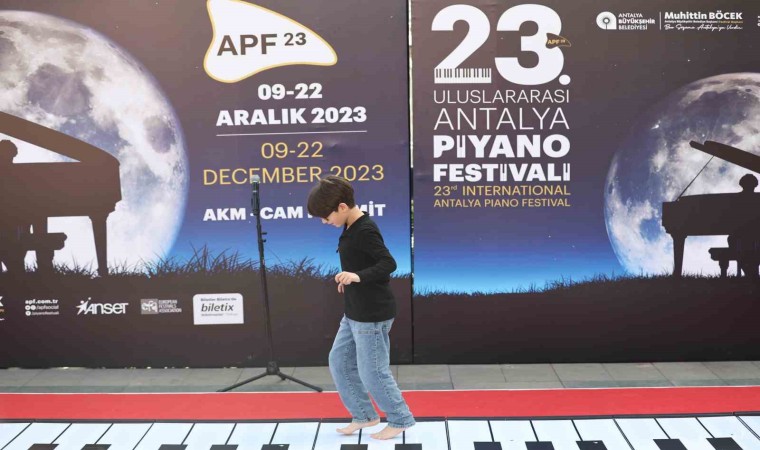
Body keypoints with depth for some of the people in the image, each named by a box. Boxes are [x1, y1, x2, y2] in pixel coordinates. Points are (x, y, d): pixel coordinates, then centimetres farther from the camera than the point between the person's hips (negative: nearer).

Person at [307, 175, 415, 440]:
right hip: (354, 313, 10)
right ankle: (364, 415, 27)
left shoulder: (365, 230, -21)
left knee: (372, 372, -1)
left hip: (372, 314, -10)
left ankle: (401, 419, 18)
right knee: (339, 362, 15)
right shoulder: (351, 229, 8)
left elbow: (388, 263, -27)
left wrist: (359, 276, -38)